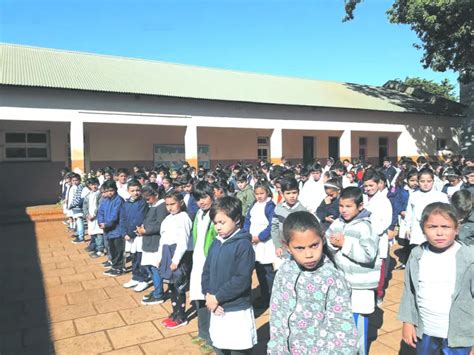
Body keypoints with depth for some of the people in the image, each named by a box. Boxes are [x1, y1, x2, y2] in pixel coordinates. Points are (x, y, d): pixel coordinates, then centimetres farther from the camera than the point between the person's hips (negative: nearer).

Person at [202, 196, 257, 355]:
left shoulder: (243, 245, -17)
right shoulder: (216, 243, 4)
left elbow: (242, 280, -23)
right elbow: (206, 270, 7)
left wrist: (217, 297, -17)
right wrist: (208, 294, -8)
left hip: (237, 311, -6)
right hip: (217, 309, 7)